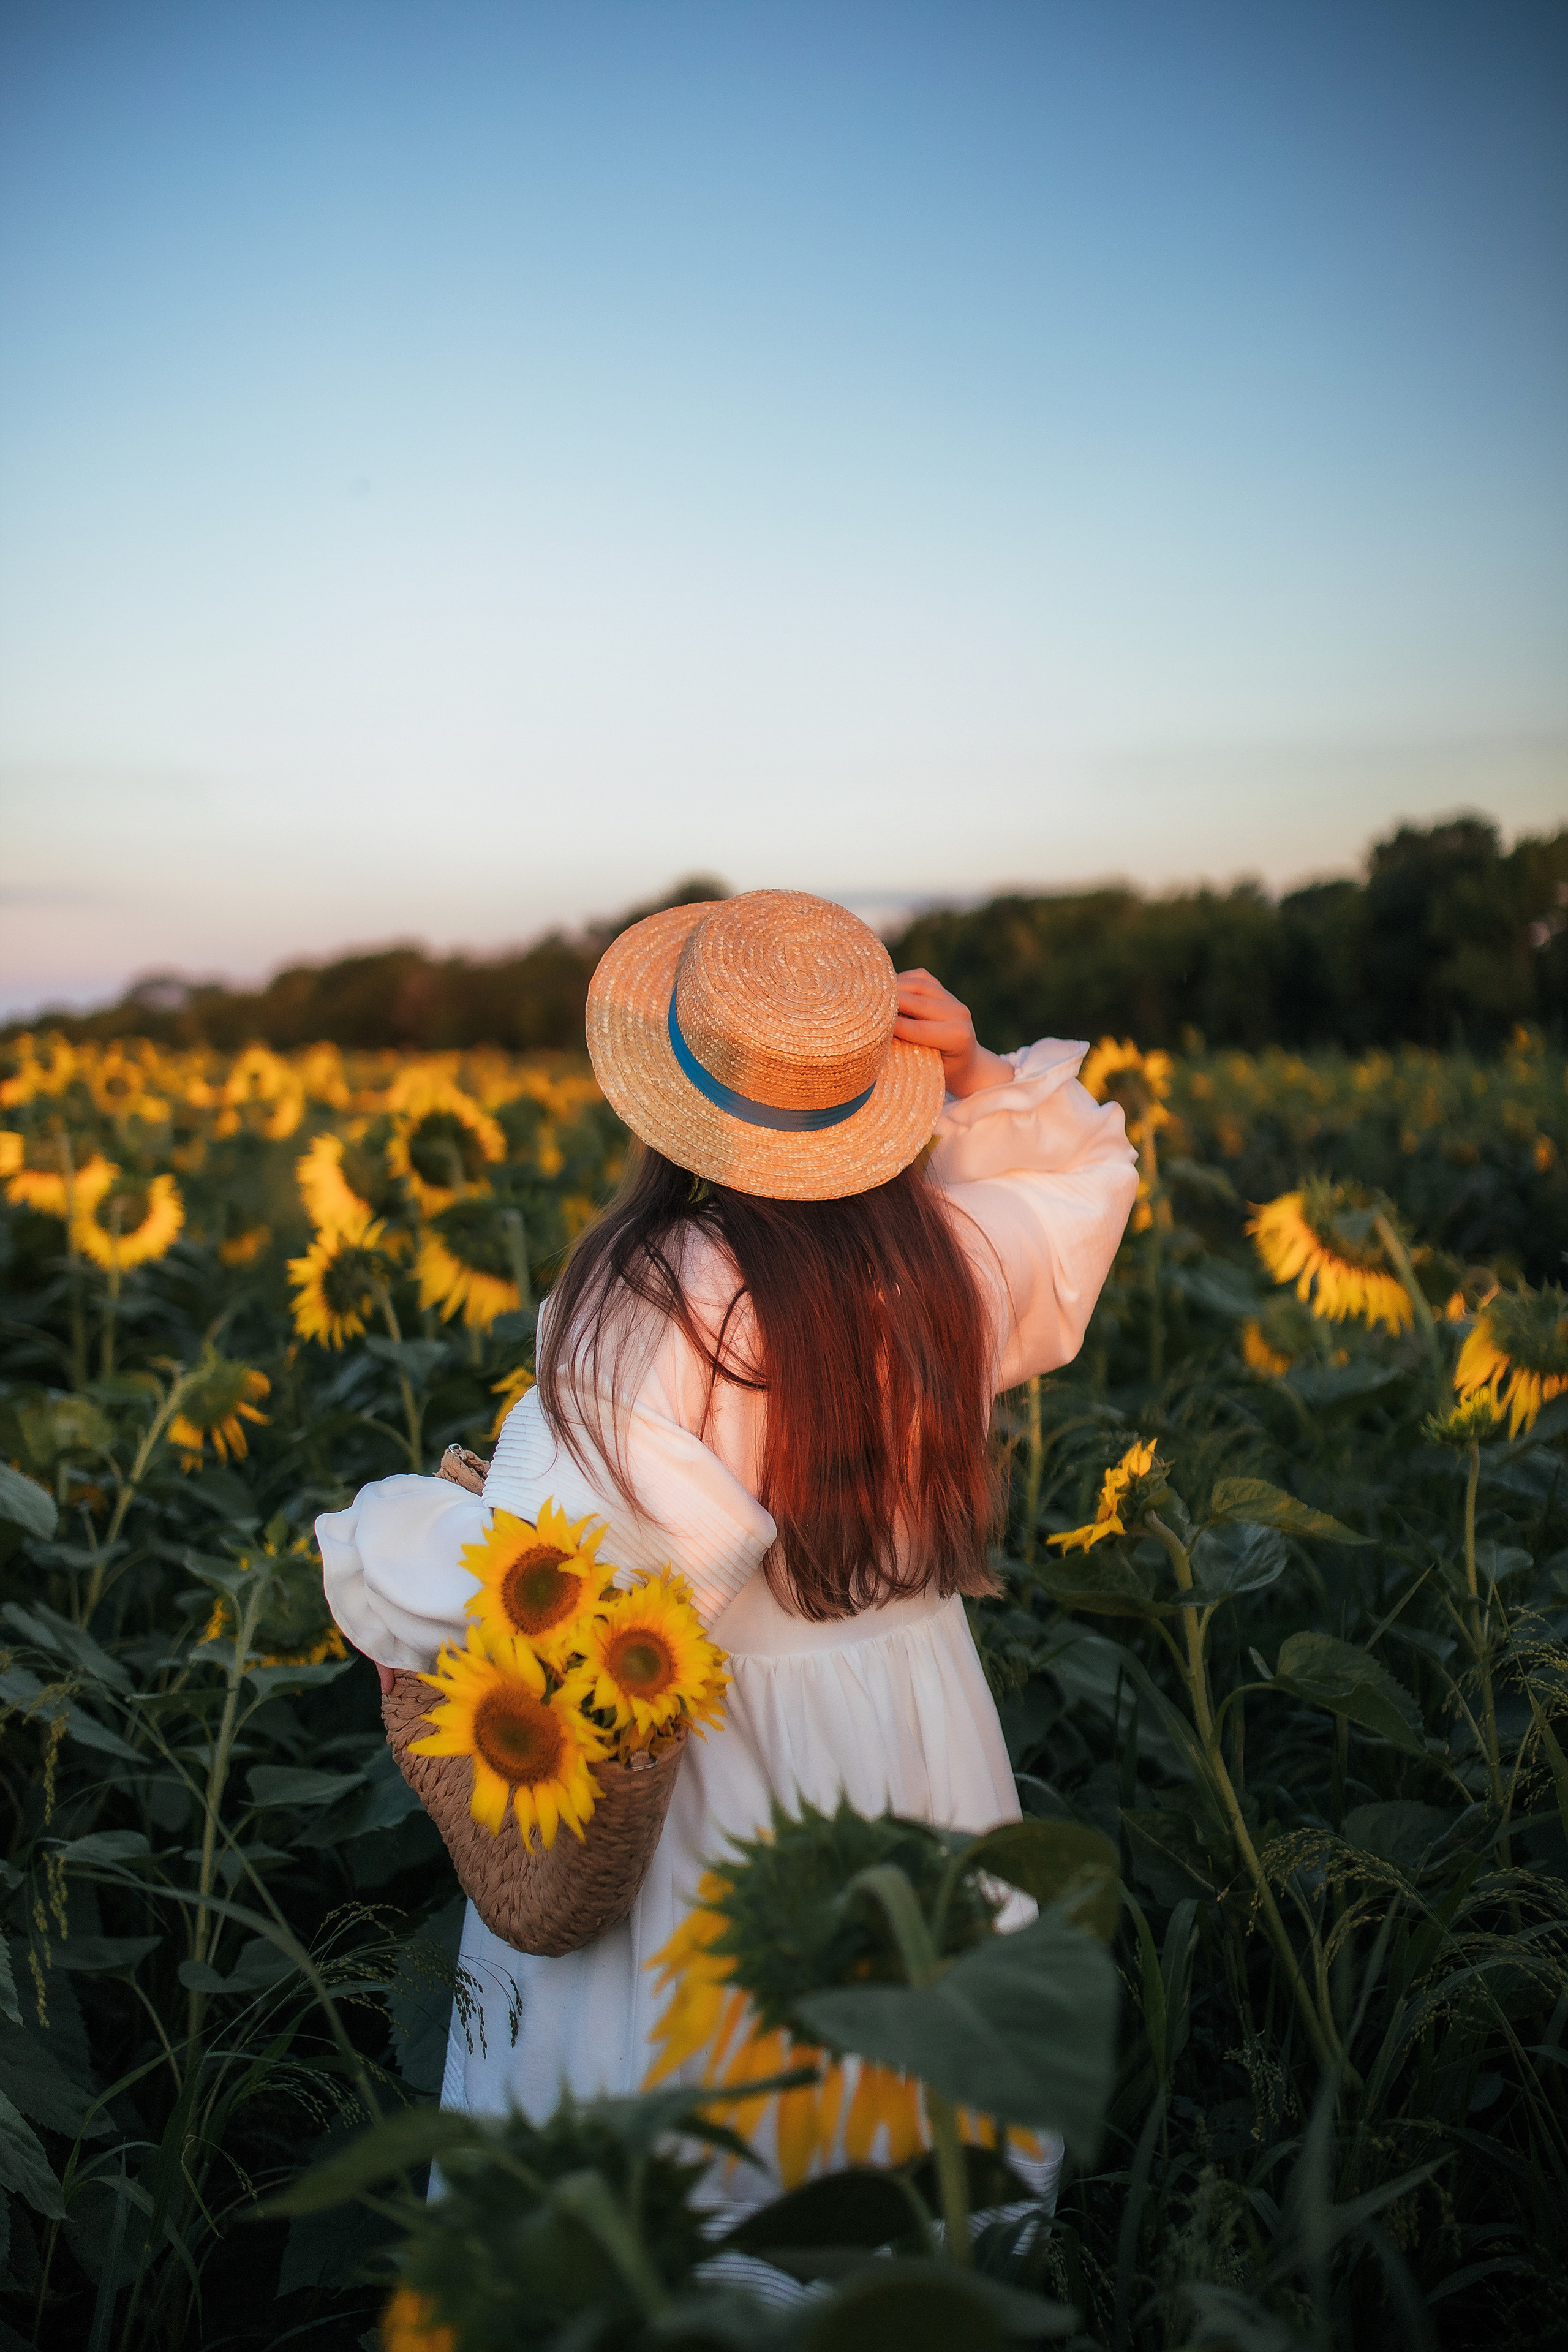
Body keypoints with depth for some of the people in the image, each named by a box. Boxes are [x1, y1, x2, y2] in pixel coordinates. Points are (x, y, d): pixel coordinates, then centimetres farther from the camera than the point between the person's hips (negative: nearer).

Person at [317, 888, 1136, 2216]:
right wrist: (976, 1077, -2)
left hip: (715, 1767, -5)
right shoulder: (945, 1252, -8)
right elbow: (1078, 1188, 14)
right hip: (921, 1725, 6)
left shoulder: (653, 1307, -27)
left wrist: (379, 1570, -11)